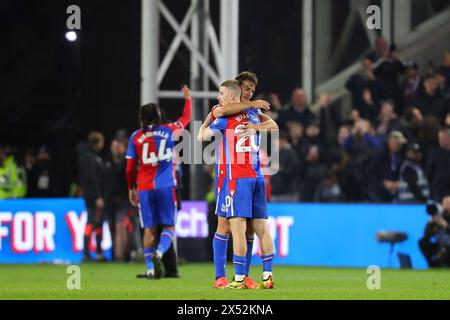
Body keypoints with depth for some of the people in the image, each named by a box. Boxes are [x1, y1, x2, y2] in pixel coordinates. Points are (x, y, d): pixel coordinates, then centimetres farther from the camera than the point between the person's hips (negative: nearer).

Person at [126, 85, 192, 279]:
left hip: (144, 188, 1)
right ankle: (159, 253, -22)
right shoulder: (169, 131, 2)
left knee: (149, 229, 6)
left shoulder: (136, 137, 3)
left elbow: (130, 168, 4)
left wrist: (131, 188, 15)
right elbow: (186, 118, 22)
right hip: (165, 186, -1)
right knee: (169, 226, 5)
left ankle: (151, 269, 5)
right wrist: (187, 99, 38)